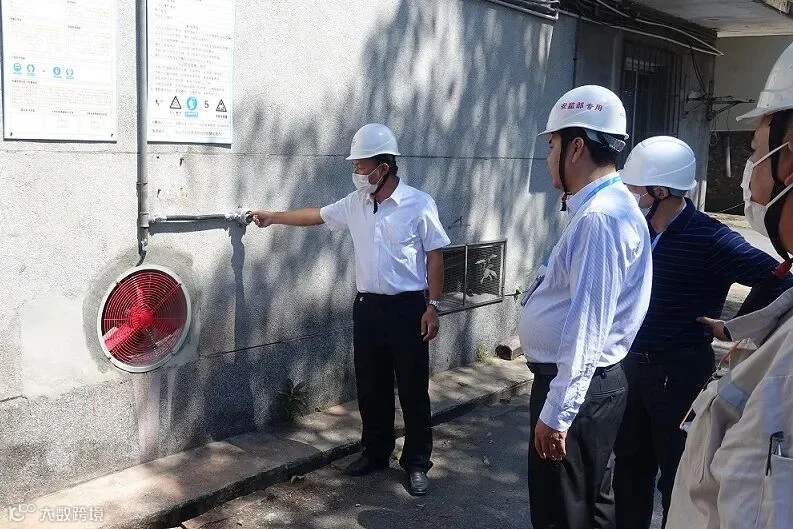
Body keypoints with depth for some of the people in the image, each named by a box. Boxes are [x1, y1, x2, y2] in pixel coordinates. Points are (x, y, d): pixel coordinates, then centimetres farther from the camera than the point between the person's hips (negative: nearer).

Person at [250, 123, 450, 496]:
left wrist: (433, 305, -11)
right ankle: (376, 452, 29)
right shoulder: (355, 204, 5)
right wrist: (272, 218, 24)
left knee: (412, 389, 2)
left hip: (407, 307, -5)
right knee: (370, 386, 13)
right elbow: (316, 215, 19)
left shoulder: (418, 204, -10)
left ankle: (417, 463, 14)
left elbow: (435, 256, -8)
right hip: (367, 306, 6)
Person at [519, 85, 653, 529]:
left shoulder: (600, 218, -23)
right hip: (591, 384, 10)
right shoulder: (604, 207, 11)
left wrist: (556, 412, -24)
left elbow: (587, 327, -27)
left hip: (577, 388, -10)